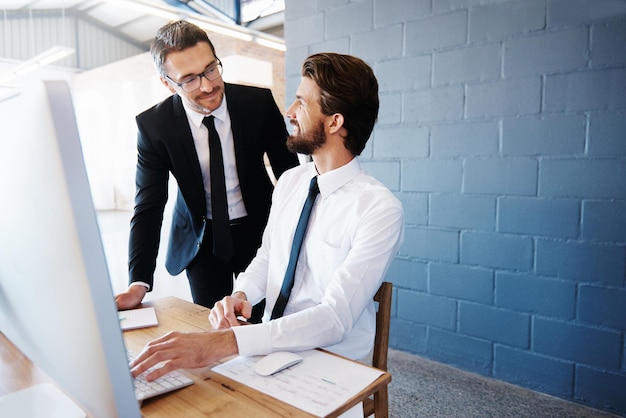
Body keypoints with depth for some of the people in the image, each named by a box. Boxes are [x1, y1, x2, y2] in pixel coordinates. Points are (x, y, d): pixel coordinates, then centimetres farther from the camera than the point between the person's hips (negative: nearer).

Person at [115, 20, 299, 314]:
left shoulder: (259, 102, -16)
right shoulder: (153, 125, -15)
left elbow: (289, 171, -7)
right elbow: (149, 206, -12)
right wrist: (139, 282, -20)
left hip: (258, 228, 0)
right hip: (200, 237, 0)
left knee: (263, 319, 7)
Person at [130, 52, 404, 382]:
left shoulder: (380, 209, -19)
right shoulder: (290, 181, 3)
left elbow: (335, 317, -26)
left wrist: (225, 342, -35)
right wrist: (240, 294, -9)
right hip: (272, 347, 6)